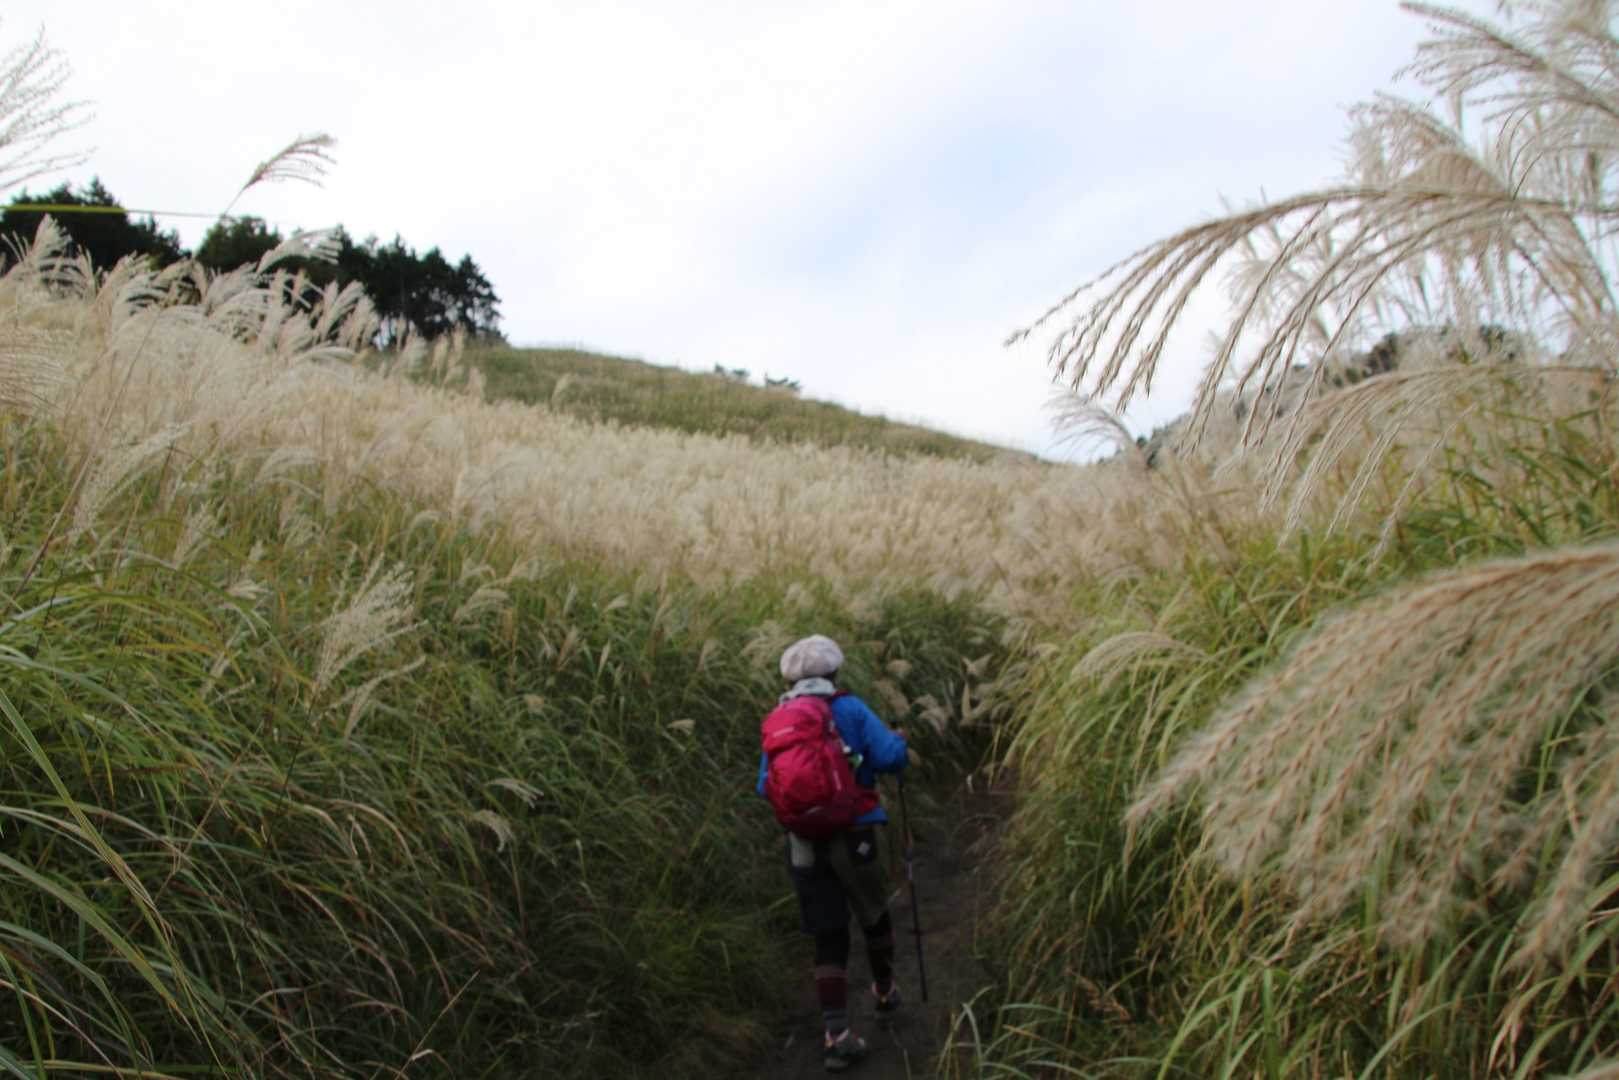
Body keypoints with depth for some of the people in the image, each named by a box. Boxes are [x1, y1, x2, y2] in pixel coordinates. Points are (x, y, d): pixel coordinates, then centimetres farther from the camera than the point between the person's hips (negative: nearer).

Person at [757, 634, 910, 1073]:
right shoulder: (851, 709, -5)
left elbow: (767, 788, 5)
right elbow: (890, 758, -13)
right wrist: (899, 739, 10)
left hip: (806, 846, 2)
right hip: (858, 836, -2)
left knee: (829, 941, 9)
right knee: (874, 914, 24)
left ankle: (837, 1035, -1)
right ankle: (885, 992, 44)